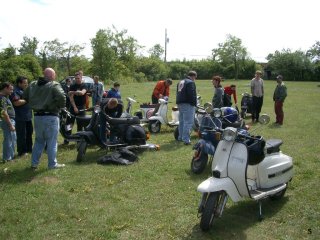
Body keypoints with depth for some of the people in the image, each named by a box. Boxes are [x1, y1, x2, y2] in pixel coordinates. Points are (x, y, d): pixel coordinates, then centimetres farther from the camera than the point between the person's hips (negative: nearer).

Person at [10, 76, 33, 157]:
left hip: (28, 117, 9)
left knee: (29, 133, 15)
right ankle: (21, 151, 6)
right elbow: (16, 103, -26)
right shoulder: (15, 91, -12)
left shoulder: (25, 91, 17)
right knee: (21, 135, -3)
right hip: (20, 118, -9)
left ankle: (29, 149, 26)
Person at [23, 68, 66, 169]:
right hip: (50, 116, -6)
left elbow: (25, 97, 16)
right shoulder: (54, 85, -10)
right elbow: (61, 97, -25)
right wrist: (61, 106, -7)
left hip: (37, 116, 6)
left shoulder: (33, 84, 10)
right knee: (52, 141, 4)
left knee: (39, 140, 18)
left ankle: (34, 163, 21)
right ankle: (52, 164, 10)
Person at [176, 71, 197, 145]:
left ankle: (181, 137, 25)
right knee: (188, 122, -9)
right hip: (188, 104, -9)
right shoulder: (191, 83, -10)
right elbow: (192, 94, -18)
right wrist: (194, 103, -12)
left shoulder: (180, 82, 20)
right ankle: (186, 139, -13)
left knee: (181, 121, 17)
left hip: (180, 103, 9)